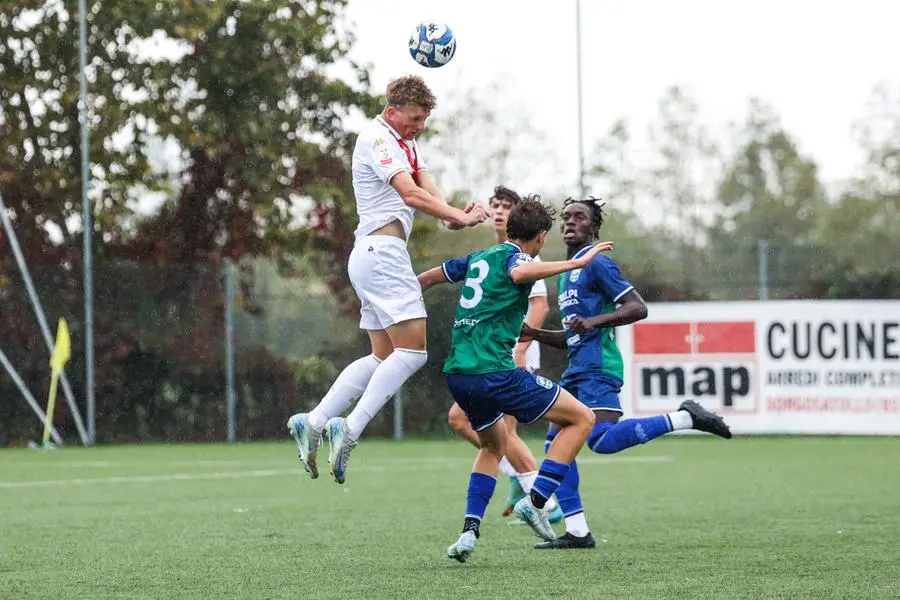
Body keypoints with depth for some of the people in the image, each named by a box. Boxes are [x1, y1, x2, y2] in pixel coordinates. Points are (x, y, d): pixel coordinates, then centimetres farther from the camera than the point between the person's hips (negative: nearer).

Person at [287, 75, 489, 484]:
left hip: (375, 255, 10)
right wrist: (459, 216, -22)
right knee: (412, 350, -14)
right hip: (381, 249, -10)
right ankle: (350, 430, -19)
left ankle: (312, 423, 7)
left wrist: (451, 216, -14)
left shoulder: (406, 143, 21)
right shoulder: (376, 138, -9)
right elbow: (410, 193, -20)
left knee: (384, 357, 11)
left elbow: (428, 189, 5)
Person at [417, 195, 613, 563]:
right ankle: (535, 502, -7)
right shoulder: (514, 256, -3)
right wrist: (577, 263, -28)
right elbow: (519, 273, -29)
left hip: (456, 373, 8)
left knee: (494, 444, 30)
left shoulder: (478, 258, 20)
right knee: (581, 419, 3)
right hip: (493, 372, -8)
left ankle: (469, 532, 12)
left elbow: (426, 279, 32)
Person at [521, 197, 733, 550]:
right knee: (556, 441, 4)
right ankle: (576, 532, 5)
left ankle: (683, 418, -16)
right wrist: (534, 334, 18)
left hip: (598, 367, -9)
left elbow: (638, 308, -12)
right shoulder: (567, 272, 24)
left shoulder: (597, 263, -4)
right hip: (578, 368, 9)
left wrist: (595, 321, -23)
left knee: (602, 440, -25)